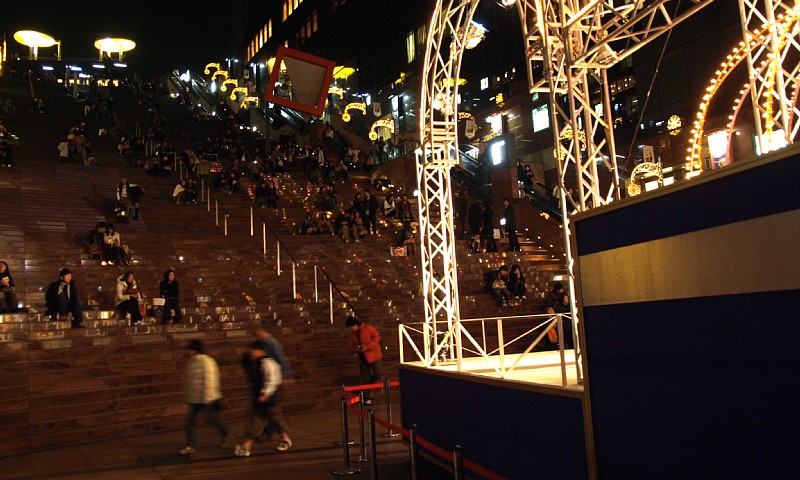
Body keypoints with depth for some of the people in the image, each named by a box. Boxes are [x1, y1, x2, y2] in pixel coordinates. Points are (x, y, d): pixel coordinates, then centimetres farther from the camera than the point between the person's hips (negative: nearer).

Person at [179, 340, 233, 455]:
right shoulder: (190, 362, 9)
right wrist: (189, 397, 18)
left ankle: (227, 436, 22)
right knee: (190, 420, 3)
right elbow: (189, 380, 17)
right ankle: (190, 446, 8)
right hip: (195, 398, 8)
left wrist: (208, 397, -21)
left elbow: (210, 380, -19)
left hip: (207, 398, -7)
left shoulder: (207, 361, -16)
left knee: (211, 418, 1)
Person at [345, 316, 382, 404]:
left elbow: (376, 338, -14)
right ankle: (367, 398, 10)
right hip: (362, 358, 5)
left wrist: (367, 347, -22)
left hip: (373, 355, -5)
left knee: (377, 374, -12)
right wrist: (354, 350, -6)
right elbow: (352, 345, 18)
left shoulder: (368, 328, -7)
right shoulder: (353, 334, 12)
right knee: (365, 379, 3)